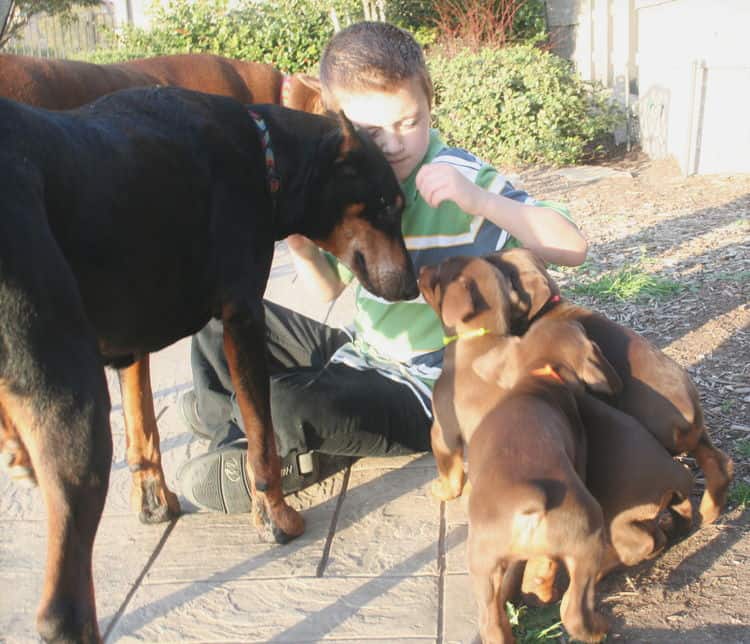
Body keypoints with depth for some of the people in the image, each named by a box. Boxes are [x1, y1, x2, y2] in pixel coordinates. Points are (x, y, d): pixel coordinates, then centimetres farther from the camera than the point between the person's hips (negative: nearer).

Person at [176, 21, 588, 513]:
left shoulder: (460, 178, -19)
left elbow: (573, 248, -24)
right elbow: (331, 290, 8)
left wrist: (479, 200, -36)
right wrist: (303, 249, -14)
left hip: (427, 388, -7)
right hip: (361, 352, 7)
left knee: (285, 407, -30)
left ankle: (288, 456, 2)